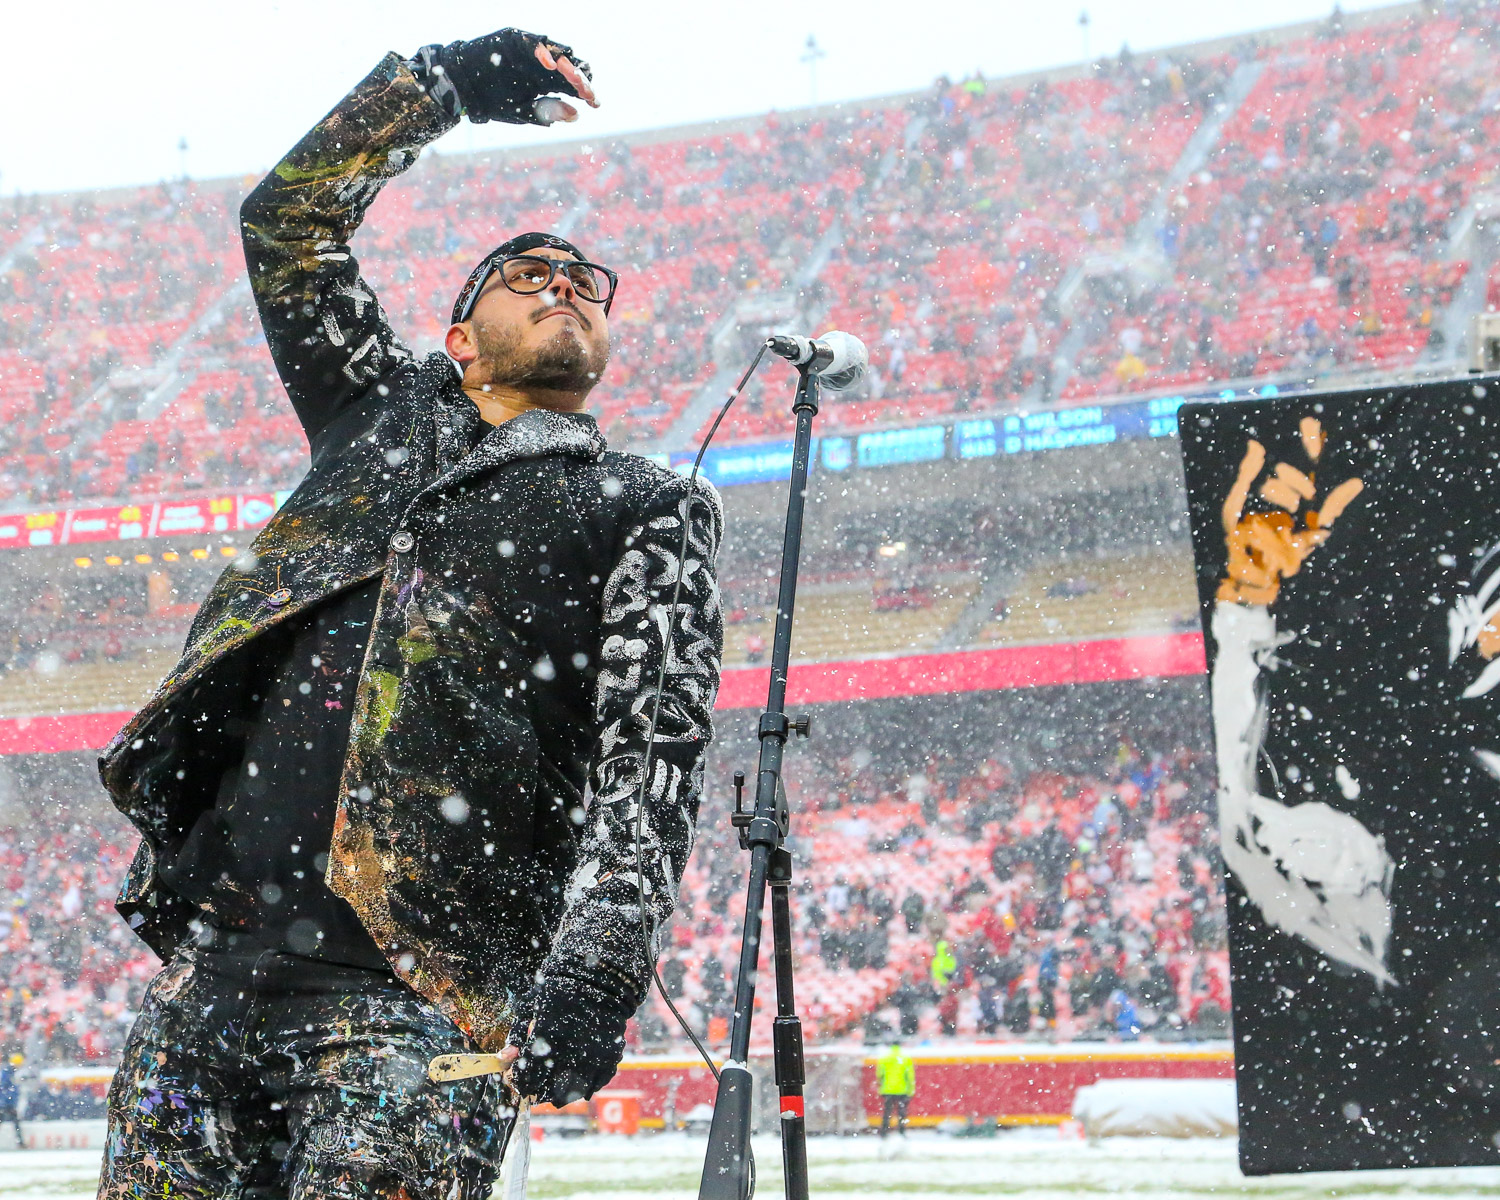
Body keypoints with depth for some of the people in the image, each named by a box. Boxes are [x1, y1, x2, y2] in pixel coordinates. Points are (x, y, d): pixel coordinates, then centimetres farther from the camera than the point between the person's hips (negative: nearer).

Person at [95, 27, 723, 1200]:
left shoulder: (650, 514, 11)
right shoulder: (386, 415, 24)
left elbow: (654, 750, -3)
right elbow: (291, 220, 28)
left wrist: (601, 968, -18)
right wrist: (452, 79, 25)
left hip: (415, 996, -4)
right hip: (211, 966, 4)